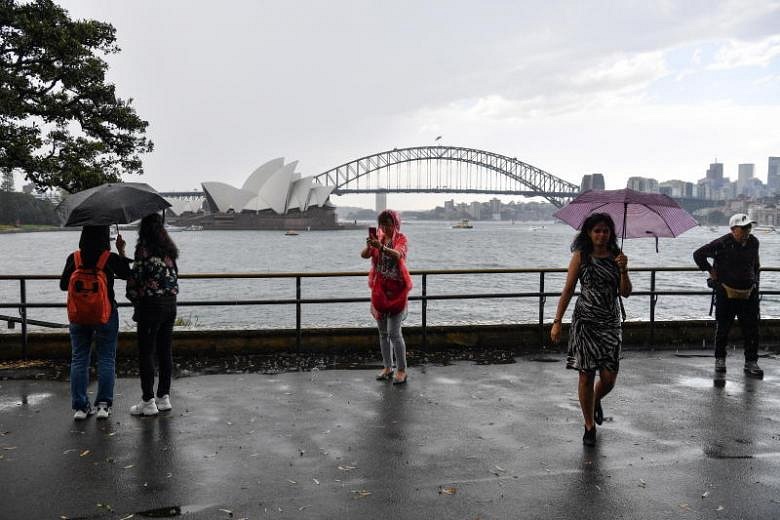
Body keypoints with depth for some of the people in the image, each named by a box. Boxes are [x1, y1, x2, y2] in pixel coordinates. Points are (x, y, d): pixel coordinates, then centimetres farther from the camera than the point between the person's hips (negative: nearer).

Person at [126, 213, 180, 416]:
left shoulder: (144, 248, -11)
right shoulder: (169, 248, 10)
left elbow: (136, 276, -11)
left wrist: (134, 298, 5)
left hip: (151, 304, -7)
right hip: (171, 303, 7)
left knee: (146, 353, 1)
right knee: (165, 351, 12)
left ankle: (148, 402, 5)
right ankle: (164, 397, 19)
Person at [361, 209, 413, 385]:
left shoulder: (401, 238, -5)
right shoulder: (378, 239, 9)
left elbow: (397, 255, -28)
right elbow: (364, 255, -8)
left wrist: (381, 247, -45)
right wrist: (369, 246, -30)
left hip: (396, 290, -5)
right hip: (379, 290, 5)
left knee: (394, 332, -8)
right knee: (383, 332, 11)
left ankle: (402, 370, 2)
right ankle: (387, 367, 21)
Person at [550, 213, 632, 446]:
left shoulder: (616, 256, 6)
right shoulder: (581, 256, -1)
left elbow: (625, 293, 0)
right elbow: (568, 290, -1)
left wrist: (623, 270, -16)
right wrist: (557, 322, -6)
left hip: (611, 322, 2)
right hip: (585, 321, -2)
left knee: (609, 377, -1)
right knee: (586, 375, 0)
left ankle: (596, 401, 35)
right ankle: (589, 426, 17)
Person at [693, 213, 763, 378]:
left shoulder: (754, 243, 4)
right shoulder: (722, 244, -13)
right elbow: (698, 254, -6)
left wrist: (755, 277, 17)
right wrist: (710, 270, -5)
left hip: (749, 293, 4)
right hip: (726, 293, -4)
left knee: (752, 329, 2)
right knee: (722, 328, 7)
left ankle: (751, 362, 10)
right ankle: (720, 359, 22)